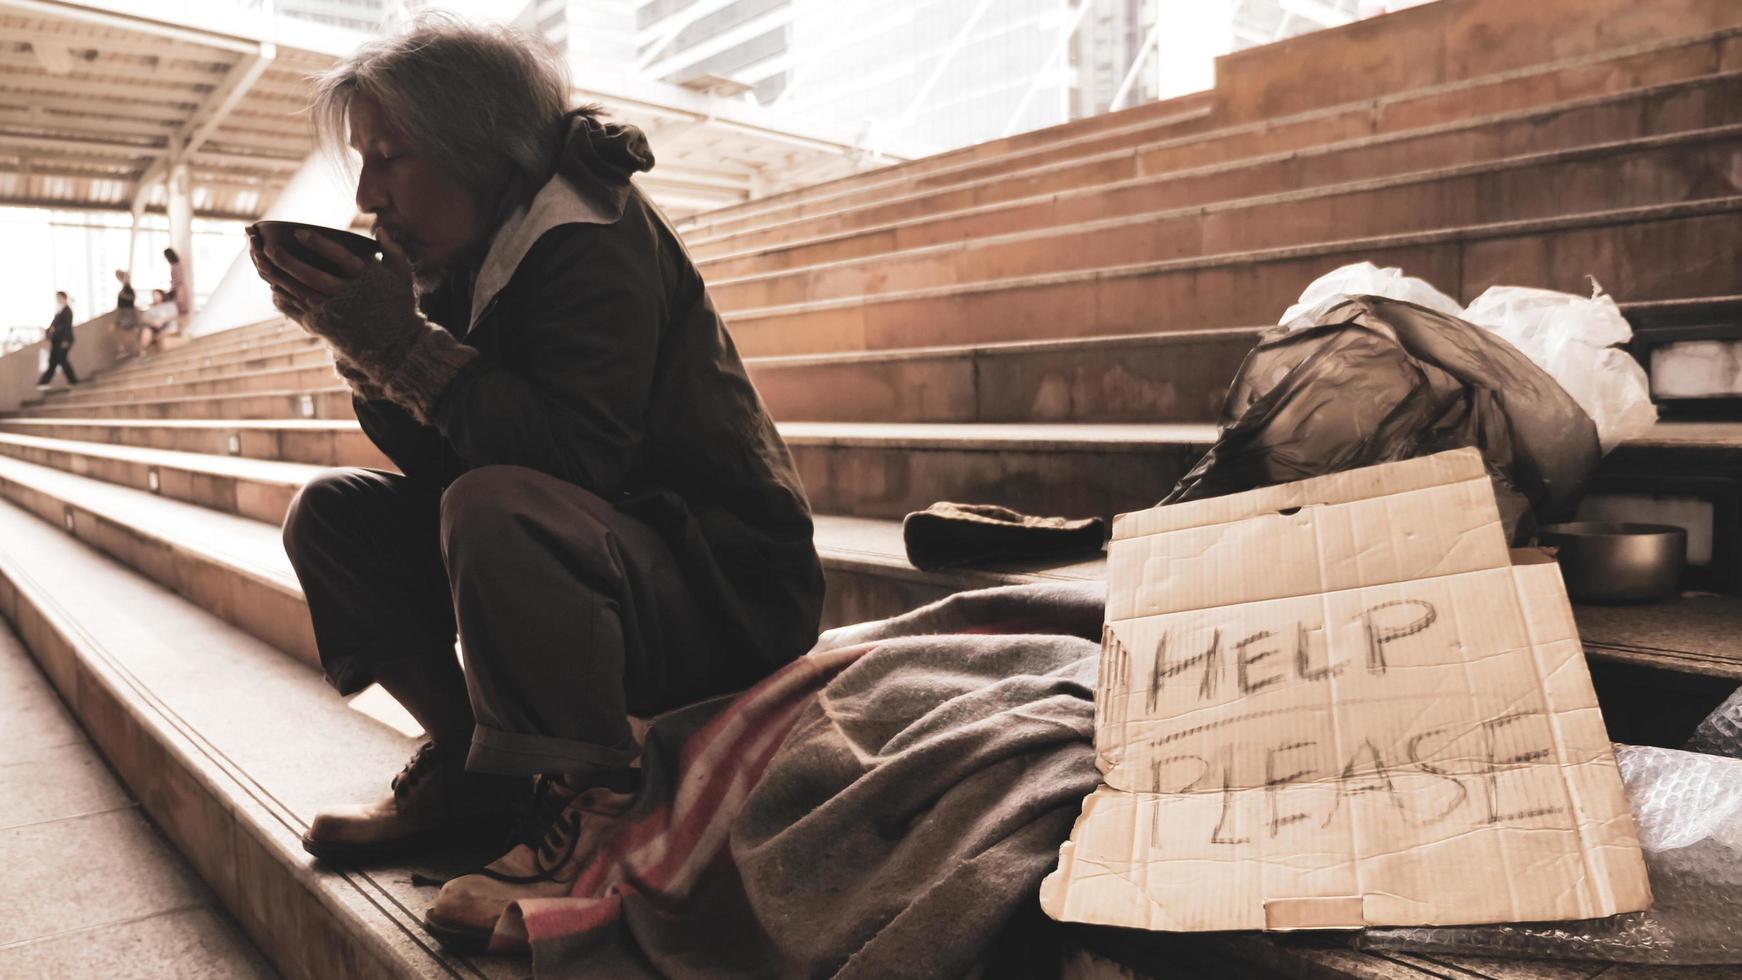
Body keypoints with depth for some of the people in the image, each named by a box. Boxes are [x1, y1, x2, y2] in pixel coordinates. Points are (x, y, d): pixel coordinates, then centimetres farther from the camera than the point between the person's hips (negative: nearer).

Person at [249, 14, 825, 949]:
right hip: (592, 553, 9)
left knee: (494, 510, -36)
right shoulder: (462, 261, 7)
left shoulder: (593, 236, -16)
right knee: (329, 512, 2)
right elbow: (436, 460, 6)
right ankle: (465, 763, 5)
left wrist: (403, 342, -24)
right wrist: (361, 345, -8)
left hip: (729, 588, -8)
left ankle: (586, 809, -19)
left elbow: (576, 455, -29)